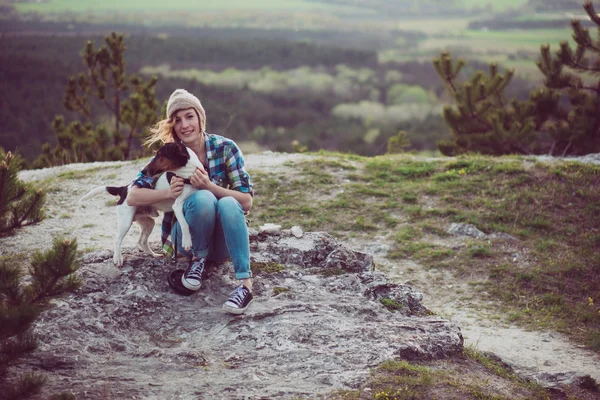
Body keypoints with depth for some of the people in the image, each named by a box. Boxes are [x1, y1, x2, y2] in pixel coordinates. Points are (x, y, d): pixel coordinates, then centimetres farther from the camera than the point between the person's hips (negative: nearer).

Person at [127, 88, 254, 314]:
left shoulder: (225, 148, -9)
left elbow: (247, 201, -13)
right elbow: (133, 197, -11)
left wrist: (210, 186, -30)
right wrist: (168, 193, -29)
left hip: (222, 242, 0)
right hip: (188, 237, 0)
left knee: (227, 203, -34)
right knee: (202, 199, -32)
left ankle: (245, 283, -38)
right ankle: (198, 259, -9)